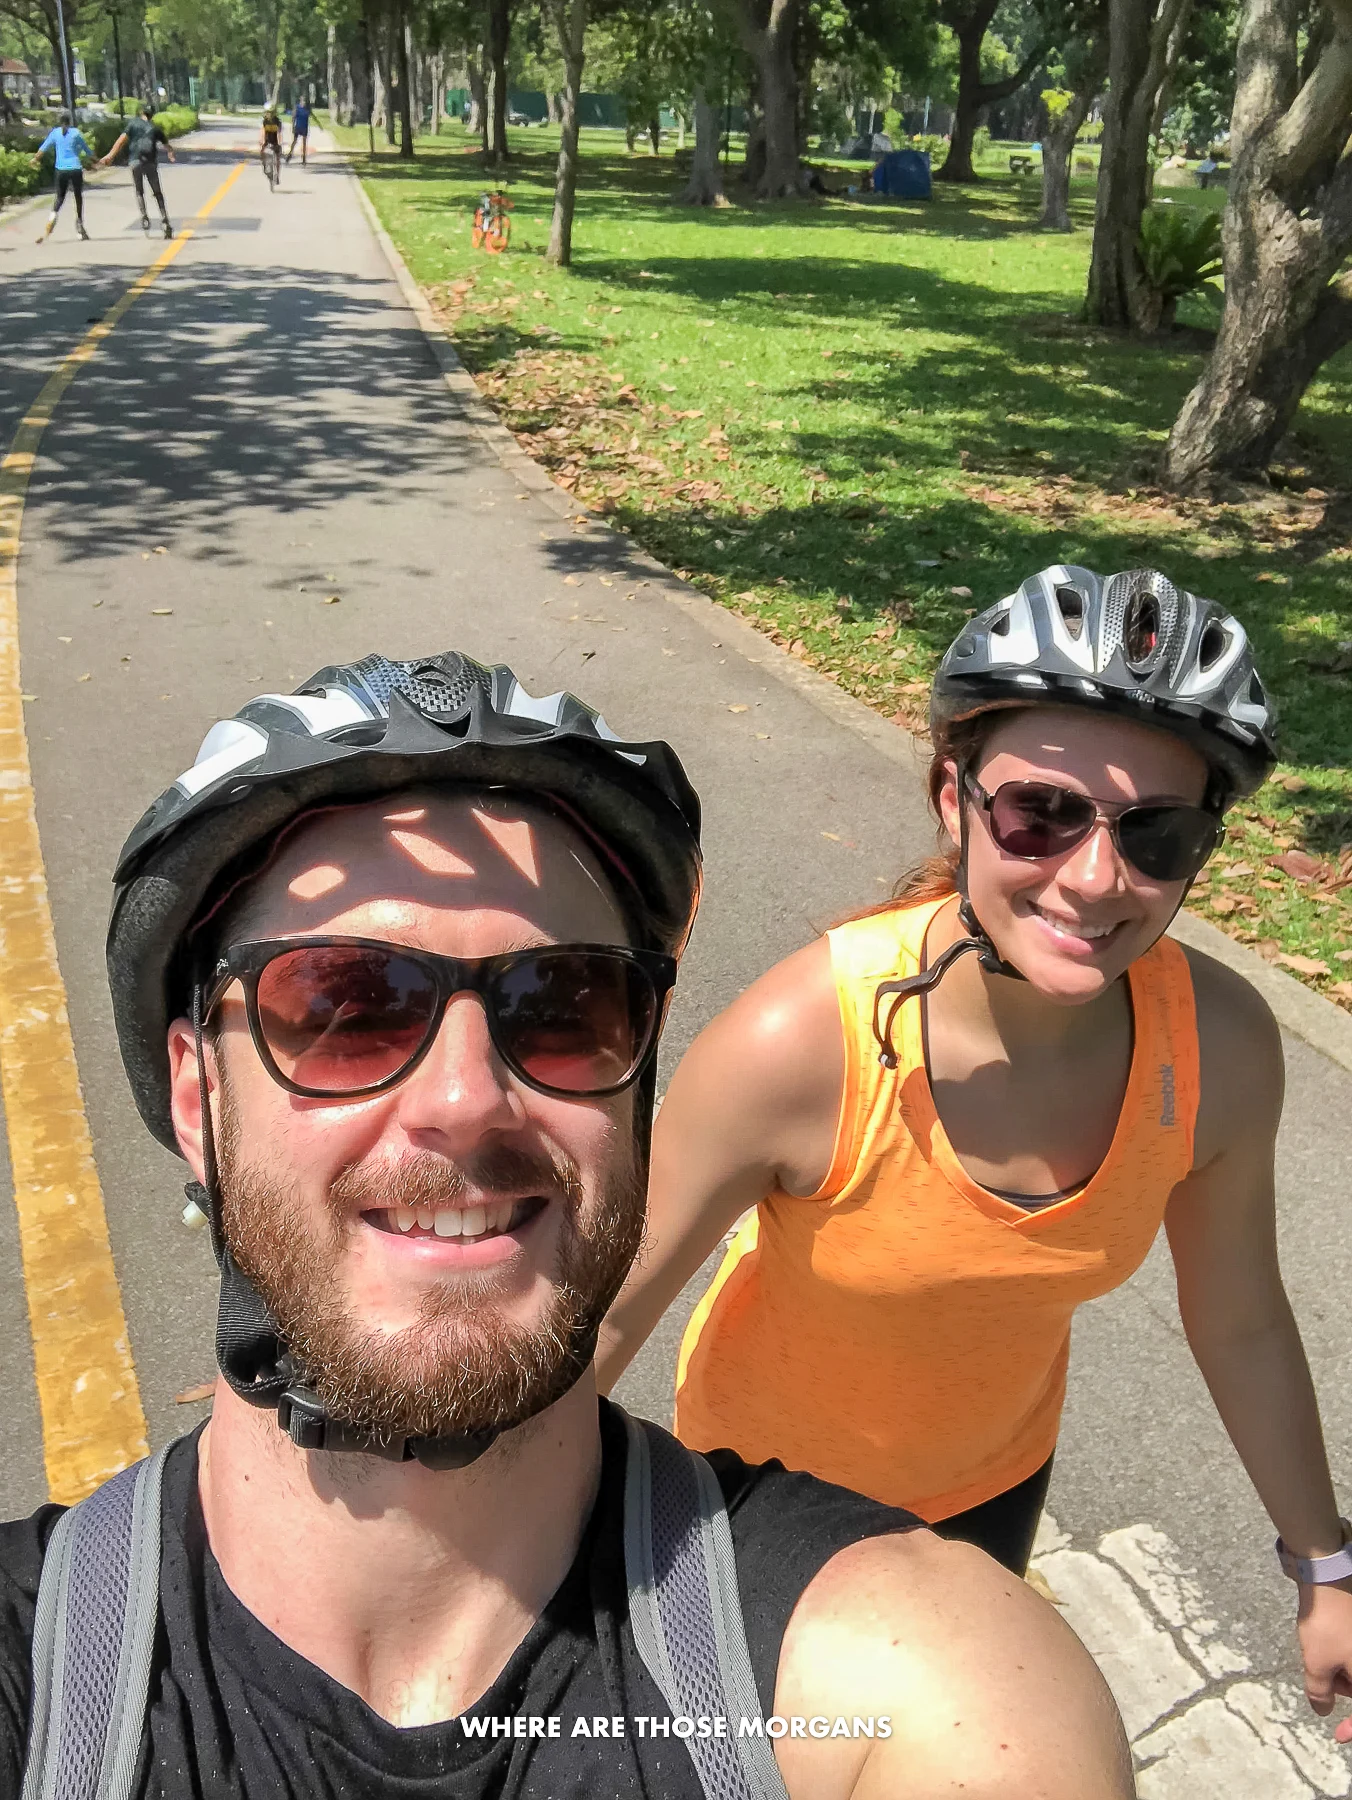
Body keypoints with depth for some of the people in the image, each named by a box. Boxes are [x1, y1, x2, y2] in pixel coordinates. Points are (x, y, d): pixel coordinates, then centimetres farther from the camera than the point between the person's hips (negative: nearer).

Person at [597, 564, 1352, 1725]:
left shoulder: (1221, 1046, -25)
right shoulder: (798, 1040, -38)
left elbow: (1239, 1321, -7)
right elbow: (607, 1314, -26)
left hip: (991, 1477, 3)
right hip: (772, 1477, -3)